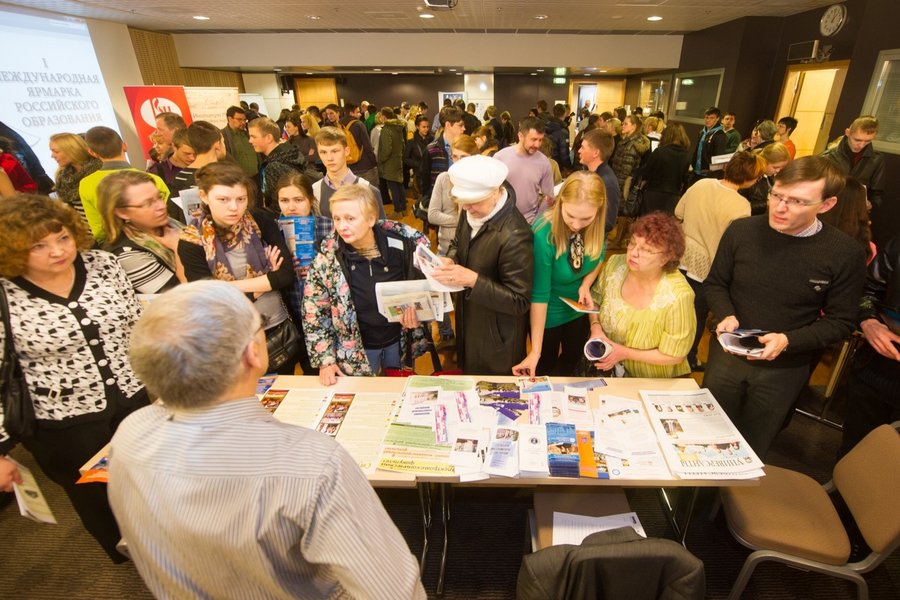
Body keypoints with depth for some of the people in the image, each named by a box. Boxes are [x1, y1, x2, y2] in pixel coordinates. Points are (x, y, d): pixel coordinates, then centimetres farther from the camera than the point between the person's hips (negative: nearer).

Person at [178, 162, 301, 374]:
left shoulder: (260, 221, -8)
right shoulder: (192, 242, -13)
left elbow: (287, 275, -15)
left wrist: (233, 286, -19)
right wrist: (268, 281, -16)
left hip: (280, 329, 2)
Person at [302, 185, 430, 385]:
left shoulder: (401, 242, -17)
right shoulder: (327, 259, -17)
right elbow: (314, 313, -7)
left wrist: (417, 309, -16)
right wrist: (326, 360, -10)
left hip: (400, 340, 2)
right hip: (356, 349, -1)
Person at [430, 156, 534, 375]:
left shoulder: (514, 236, -34)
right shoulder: (473, 211, -8)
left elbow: (520, 302, -28)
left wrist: (473, 280, -36)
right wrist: (450, 260, -12)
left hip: (495, 339, -7)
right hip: (468, 321, 8)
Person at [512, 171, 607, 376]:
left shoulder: (596, 226, -19)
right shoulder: (543, 234, -34)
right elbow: (539, 293, -30)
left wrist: (586, 284, -18)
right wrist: (535, 351, -27)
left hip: (580, 310, 5)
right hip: (549, 315, -5)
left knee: (572, 360, 27)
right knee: (545, 366, 19)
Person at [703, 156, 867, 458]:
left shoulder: (846, 254, -15)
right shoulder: (741, 231, -13)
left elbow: (841, 321, -6)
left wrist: (788, 341, -22)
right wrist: (726, 316, -19)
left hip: (784, 368, -1)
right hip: (727, 354, 1)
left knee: (751, 452, 20)